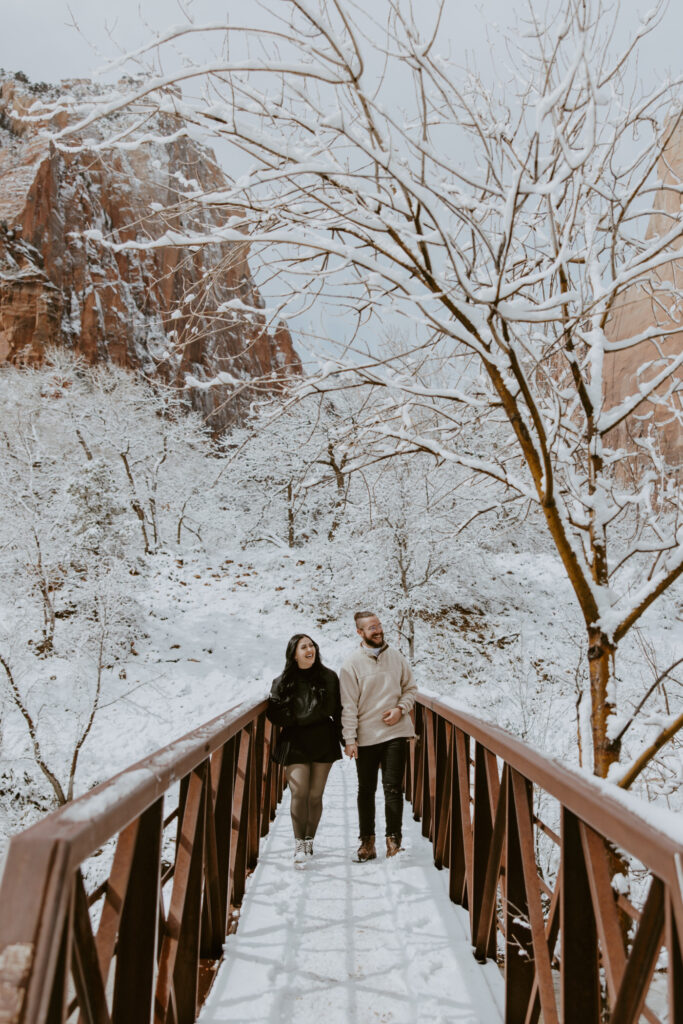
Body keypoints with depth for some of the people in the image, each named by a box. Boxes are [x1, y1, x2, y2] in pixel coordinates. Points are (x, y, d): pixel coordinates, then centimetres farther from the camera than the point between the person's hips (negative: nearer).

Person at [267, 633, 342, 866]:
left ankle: (310, 840, 27)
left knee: (315, 795, 6)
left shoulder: (329, 677, 3)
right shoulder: (282, 681, 1)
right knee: (299, 794, -9)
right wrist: (294, 719, -14)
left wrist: (346, 739, 2)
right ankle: (299, 843, 9)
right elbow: (274, 713, 1)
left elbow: (338, 711, 6)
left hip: (323, 742, 1)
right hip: (295, 742, -1)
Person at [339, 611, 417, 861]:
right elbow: (348, 705, -6)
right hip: (365, 736, -1)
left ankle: (393, 838, 12)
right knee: (366, 789, 11)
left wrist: (401, 709, -5)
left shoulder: (396, 658, 4)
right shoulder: (351, 664, -6)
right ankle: (367, 840, 24)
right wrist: (350, 739, -10)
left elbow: (410, 688, 13)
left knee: (393, 787, 0)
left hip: (395, 732, 1)